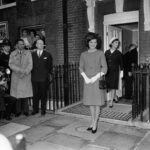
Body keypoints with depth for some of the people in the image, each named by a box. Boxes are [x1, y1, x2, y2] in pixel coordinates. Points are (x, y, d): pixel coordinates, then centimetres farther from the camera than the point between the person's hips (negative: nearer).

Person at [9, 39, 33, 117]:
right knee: (16, 93, 1)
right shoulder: (12, 54, 9)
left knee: (25, 93, 0)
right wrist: (20, 70, -16)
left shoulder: (28, 53, 7)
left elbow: (30, 64, -1)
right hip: (16, 76, 1)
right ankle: (18, 111, 11)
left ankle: (25, 110, 11)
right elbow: (11, 64, -2)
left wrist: (25, 72, -15)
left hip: (26, 76, 0)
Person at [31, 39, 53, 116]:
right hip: (34, 78, 1)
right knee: (35, 94, 5)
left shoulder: (47, 55, 6)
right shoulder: (32, 54, 9)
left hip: (44, 78, -1)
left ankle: (43, 110, 15)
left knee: (43, 94, 5)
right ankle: (35, 109, 19)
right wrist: (31, 74, 2)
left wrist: (49, 74, -1)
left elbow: (50, 66, 6)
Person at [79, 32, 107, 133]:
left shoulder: (100, 53, -1)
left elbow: (104, 68, -5)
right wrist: (86, 78, -11)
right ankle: (92, 122, 23)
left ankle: (95, 124, 11)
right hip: (88, 81, 3)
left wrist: (95, 77, -14)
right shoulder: (83, 54, 6)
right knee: (91, 102, 10)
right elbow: (81, 68, 5)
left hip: (98, 80, -3)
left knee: (97, 103, 1)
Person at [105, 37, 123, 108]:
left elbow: (121, 63, 1)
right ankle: (115, 96, 34)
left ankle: (111, 101, 5)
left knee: (113, 86, -4)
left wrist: (121, 72, -2)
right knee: (109, 86, 8)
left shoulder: (119, 53, -3)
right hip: (108, 72, 3)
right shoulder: (106, 52, 3)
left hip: (115, 71, -3)